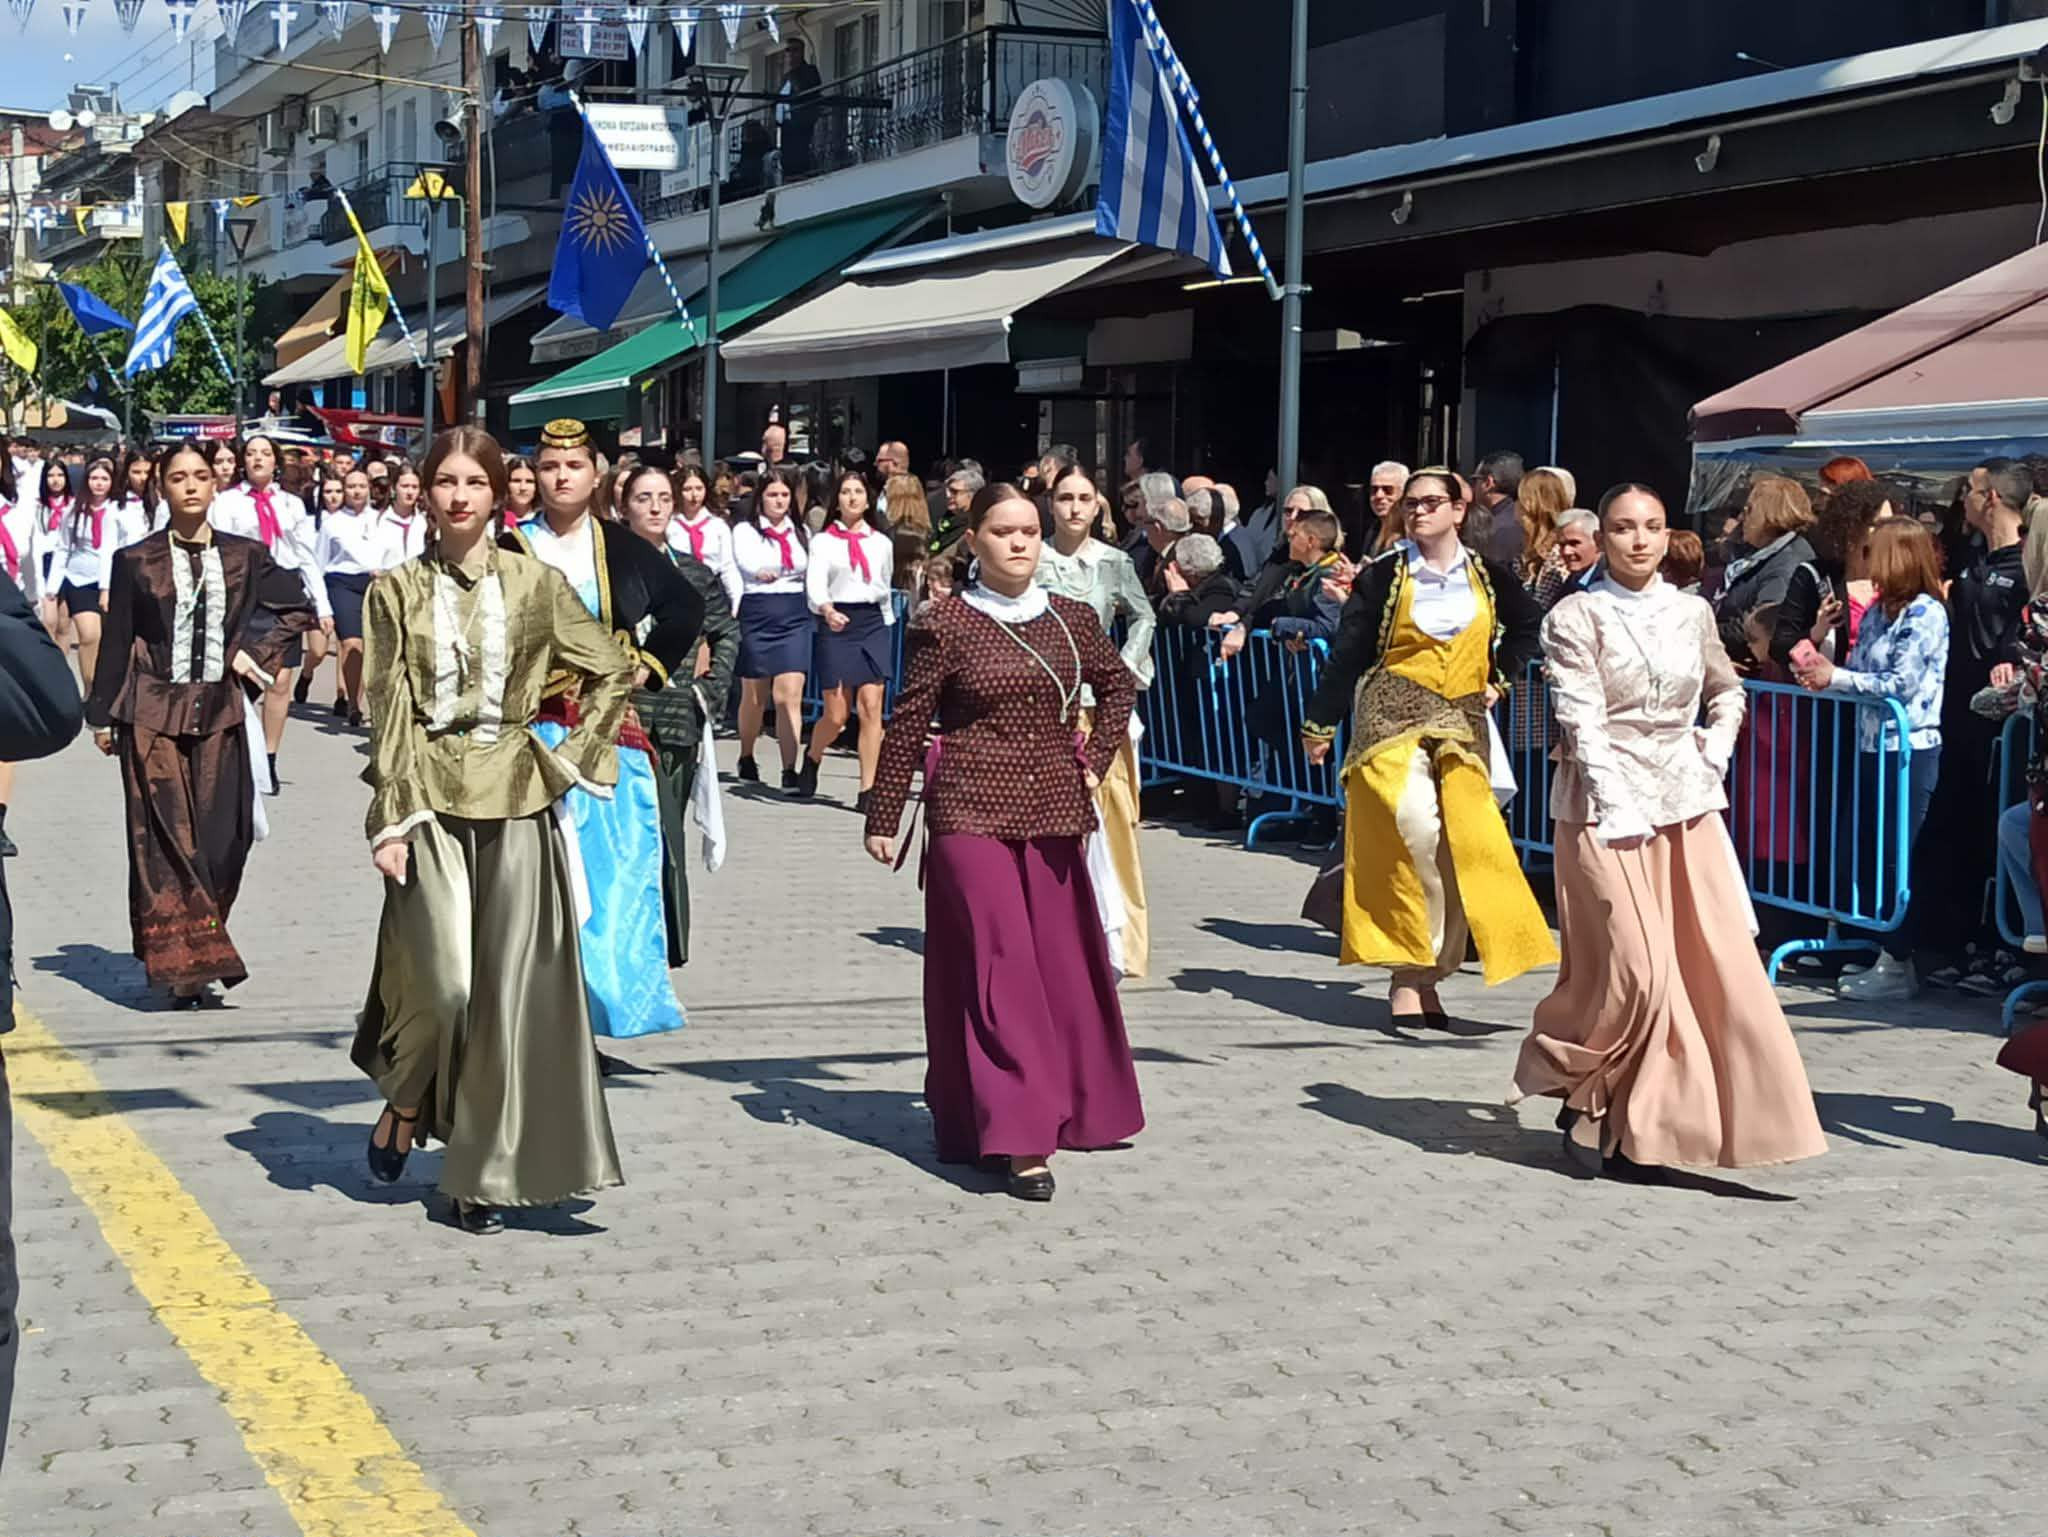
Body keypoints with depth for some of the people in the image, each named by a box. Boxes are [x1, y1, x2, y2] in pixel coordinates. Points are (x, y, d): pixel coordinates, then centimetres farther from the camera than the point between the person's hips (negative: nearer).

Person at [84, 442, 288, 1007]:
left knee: (222, 838, -4)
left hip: (220, 714, 2)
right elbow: (116, 642, 5)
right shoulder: (135, 561, 3)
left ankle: (199, 945, 15)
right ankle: (183, 964, -2)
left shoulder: (246, 557, 7)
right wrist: (103, 715, 3)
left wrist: (252, 650, -5)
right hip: (153, 716, -2)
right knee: (167, 838, -4)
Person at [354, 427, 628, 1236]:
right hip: (431, 803, -1)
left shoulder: (536, 585, 5)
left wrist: (572, 757, 2)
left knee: (509, 988, -1)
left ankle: (487, 1171, 9)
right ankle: (403, 1104, 19)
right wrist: (390, 821, -5)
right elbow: (389, 711, 1)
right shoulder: (398, 591, 4)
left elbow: (613, 673, 11)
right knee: (445, 981, -11)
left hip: (515, 803, 1)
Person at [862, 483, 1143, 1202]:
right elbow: (908, 724, -3)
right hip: (972, 813, -5)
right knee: (997, 963, -9)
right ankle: (1021, 1138, -12)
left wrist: (1097, 758, 11)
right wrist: (882, 818, -3)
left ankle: (1065, 1108, 25)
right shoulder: (947, 625, -4)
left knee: (1060, 960, 8)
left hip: (1053, 813, 5)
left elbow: (1119, 684, 24)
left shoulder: (1072, 621, 8)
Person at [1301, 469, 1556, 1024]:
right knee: (1415, 827, -23)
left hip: (1461, 724, 3)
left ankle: (1417, 977, 2)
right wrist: (1319, 724, 1)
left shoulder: (1487, 577, 9)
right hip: (1391, 716, -3)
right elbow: (1347, 653, 3)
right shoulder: (1383, 576, 2)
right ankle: (1414, 975, -11)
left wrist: (1500, 677, 13)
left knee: (1464, 844, -7)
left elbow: (1528, 625, 26)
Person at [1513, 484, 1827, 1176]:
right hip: (1606, 807, -5)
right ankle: (1582, 1100, 12)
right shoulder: (1575, 617, -3)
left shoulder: (1692, 613, 10)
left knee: (1723, 961, -1)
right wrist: (1619, 809, -18)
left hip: (1687, 805, 5)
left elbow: (1728, 691, 26)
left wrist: (1717, 751, 8)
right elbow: (1582, 723, -10)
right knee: (1636, 970, -10)